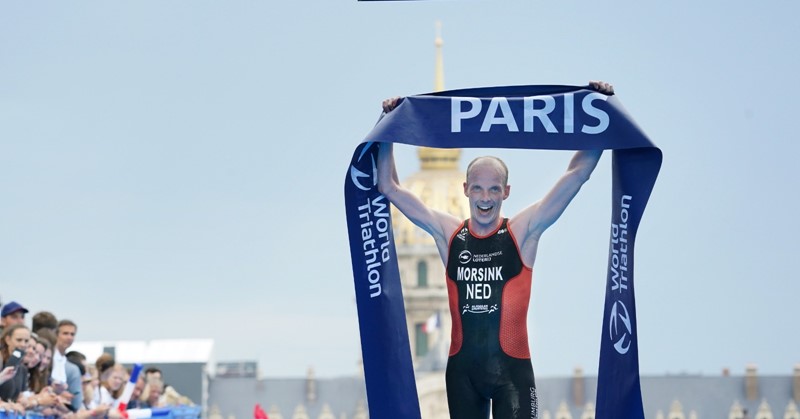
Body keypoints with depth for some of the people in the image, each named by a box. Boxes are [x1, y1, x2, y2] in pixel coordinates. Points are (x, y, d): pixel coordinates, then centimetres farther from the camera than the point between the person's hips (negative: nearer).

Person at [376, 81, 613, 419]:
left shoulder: (523, 232, -1)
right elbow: (390, 187, 11)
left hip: (512, 366, -3)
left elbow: (576, 174, -3)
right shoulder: (448, 233, 6)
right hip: (462, 366, 3)